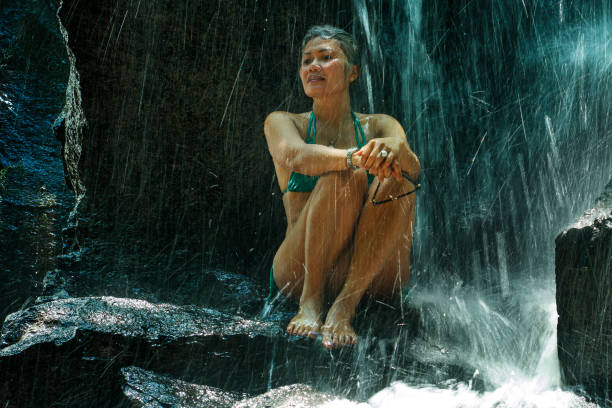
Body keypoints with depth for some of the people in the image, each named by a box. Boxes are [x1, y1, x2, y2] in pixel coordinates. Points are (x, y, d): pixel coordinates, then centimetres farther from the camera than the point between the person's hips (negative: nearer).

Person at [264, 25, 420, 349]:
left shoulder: (380, 126, 12)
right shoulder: (281, 122, 8)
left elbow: (414, 166, -10)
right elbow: (295, 156, -16)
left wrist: (395, 151, -35)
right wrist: (355, 157, -36)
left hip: (373, 275, 2)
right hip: (301, 271, -2)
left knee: (397, 179, -22)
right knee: (344, 174, -24)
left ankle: (345, 305, -27)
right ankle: (311, 299, -21)